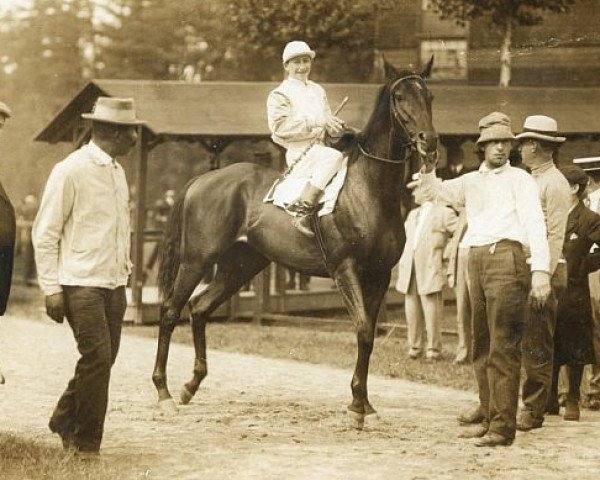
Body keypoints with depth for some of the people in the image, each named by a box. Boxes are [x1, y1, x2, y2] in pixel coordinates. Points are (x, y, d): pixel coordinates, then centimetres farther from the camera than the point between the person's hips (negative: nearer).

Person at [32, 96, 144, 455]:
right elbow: (45, 234, -10)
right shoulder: (70, 171, -11)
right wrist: (51, 289, -14)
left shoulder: (117, 171, 13)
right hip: (80, 284, -8)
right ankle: (87, 444, 1)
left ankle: (65, 422, 28)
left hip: (114, 283, 8)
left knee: (104, 360, 9)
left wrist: (125, 270, 15)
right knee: (98, 357, -11)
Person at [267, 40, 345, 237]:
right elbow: (279, 127, -15)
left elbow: (328, 120, 26)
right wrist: (317, 121, -20)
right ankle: (303, 209, -37)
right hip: (299, 154, -7)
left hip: (320, 148, 7)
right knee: (333, 157, -32)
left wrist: (333, 125, 0)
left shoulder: (318, 91, 20)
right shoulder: (279, 95, -1)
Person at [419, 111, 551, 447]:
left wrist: (541, 269, -18)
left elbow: (535, 224, -6)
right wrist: (428, 172, -4)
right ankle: (488, 419, 17)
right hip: (476, 260, 7)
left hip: (507, 258, -7)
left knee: (503, 347, -10)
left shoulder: (519, 179, 4)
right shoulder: (471, 182, 22)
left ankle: (503, 427, -11)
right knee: (482, 346, 10)